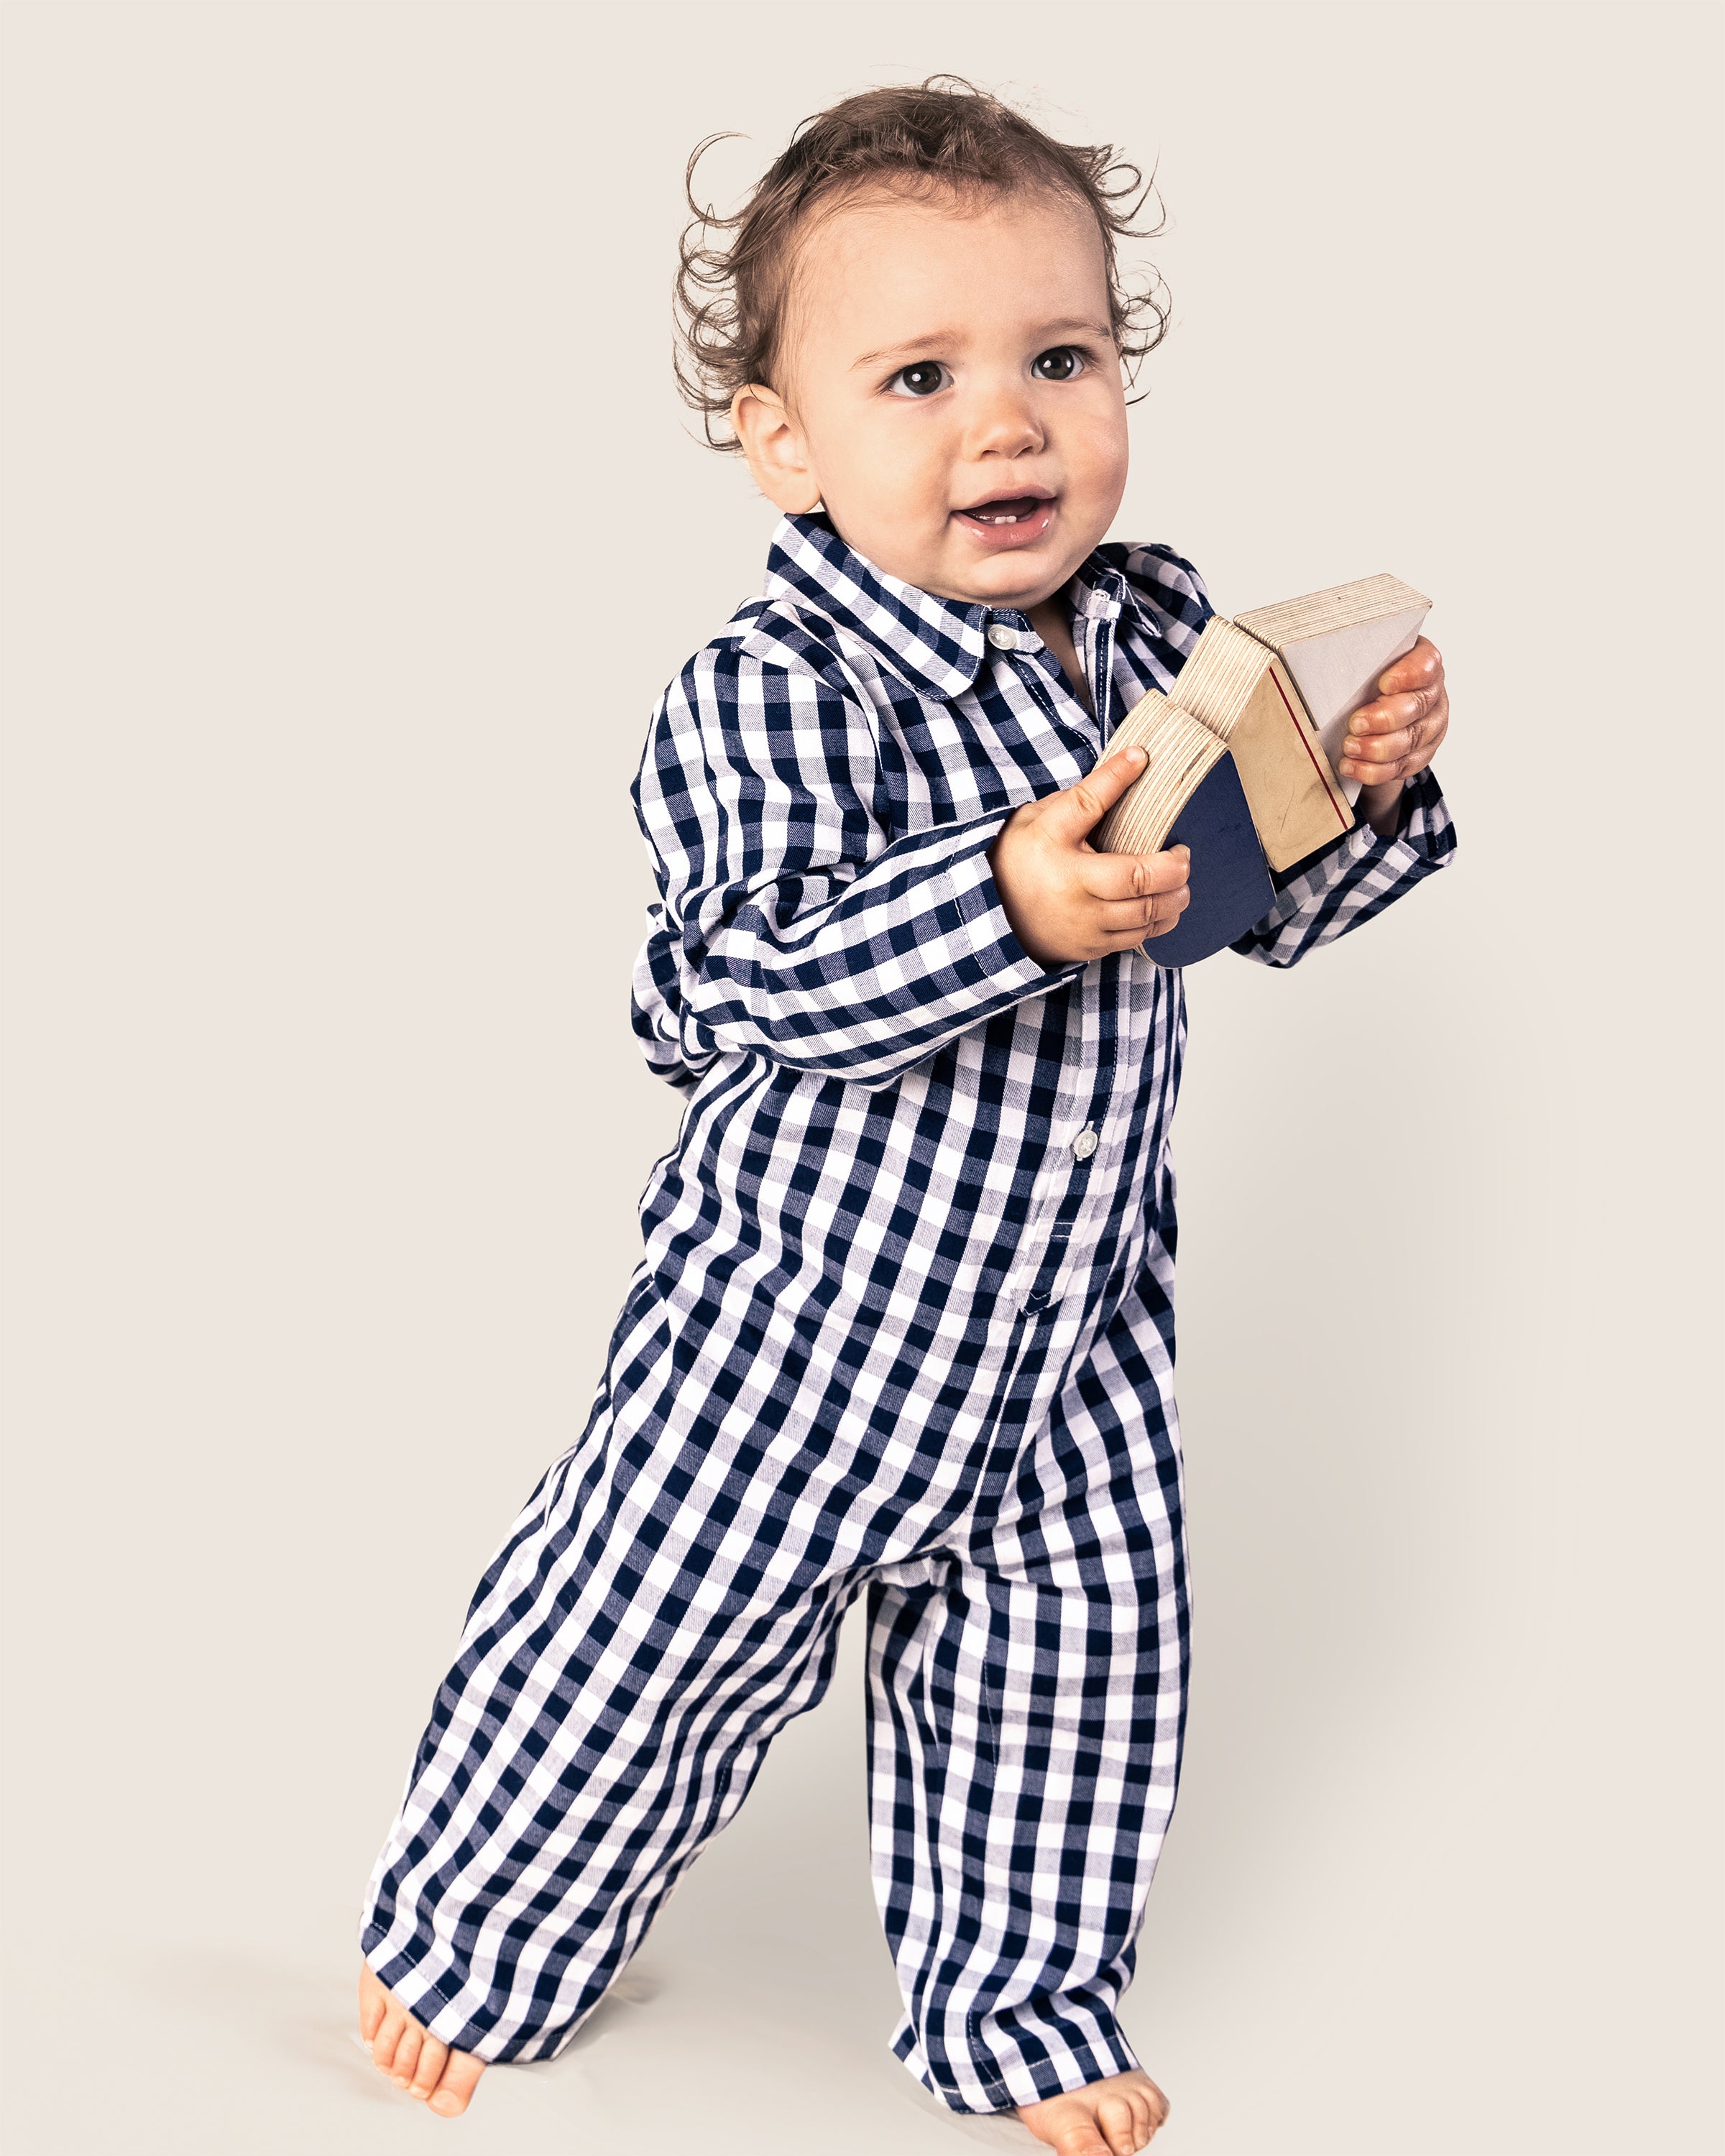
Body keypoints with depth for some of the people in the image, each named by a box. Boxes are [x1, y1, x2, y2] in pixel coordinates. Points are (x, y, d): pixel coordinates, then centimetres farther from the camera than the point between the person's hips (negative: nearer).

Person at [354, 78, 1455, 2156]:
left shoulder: (1162, 635, -1)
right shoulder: (775, 696, -21)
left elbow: (1266, 902, 8)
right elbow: (763, 985, -29)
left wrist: (1372, 783, -11)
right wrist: (1007, 904, -41)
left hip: (1071, 1314, 6)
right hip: (806, 1305, -5)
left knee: (1068, 1652, 15)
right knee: (650, 1628, 8)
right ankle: (474, 1942, 34)